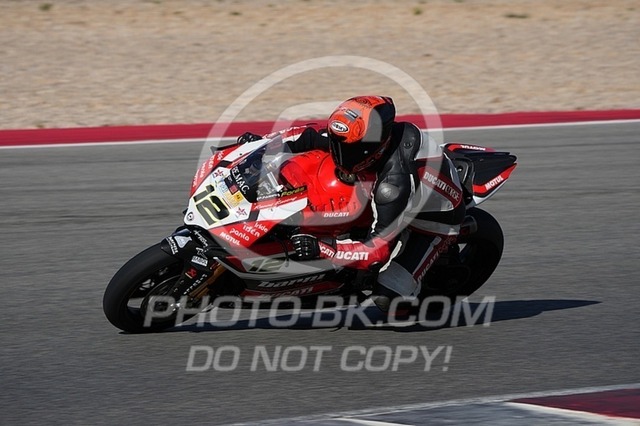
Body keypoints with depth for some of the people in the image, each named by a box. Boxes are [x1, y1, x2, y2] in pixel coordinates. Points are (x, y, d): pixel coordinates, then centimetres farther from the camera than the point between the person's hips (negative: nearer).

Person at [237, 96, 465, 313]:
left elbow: (378, 250, -41)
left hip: (435, 222, -8)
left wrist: (321, 248, -49)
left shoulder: (394, 184, -43)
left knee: (386, 299, -17)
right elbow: (314, 137, -4)